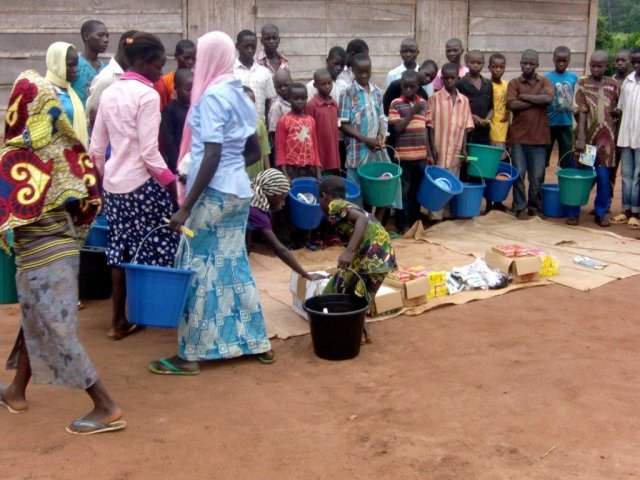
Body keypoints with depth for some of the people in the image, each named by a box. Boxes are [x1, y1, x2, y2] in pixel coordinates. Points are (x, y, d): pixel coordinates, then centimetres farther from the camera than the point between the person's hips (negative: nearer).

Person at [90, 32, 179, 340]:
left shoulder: (109, 93, 9)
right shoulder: (147, 95, -12)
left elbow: (96, 147, 12)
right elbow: (149, 151, -17)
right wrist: (170, 182, -10)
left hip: (113, 183, 7)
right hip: (142, 183, -7)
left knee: (121, 251, 12)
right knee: (153, 249, 4)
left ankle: (119, 321, 16)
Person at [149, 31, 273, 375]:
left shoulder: (212, 96, -14)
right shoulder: (239, 95, 12)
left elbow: (212, 156, -21)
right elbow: (254, 153, 16)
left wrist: (186, 206, -21)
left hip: (214, 192, -8)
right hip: (238, 190, 9)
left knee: (198, 268, 0)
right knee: (233, 264, 15)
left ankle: (190, 354, 8)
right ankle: (257, 343, 22)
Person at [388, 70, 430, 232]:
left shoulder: (424, 103, 6)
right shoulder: (396, 104, -6)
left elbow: (426, 129, 9)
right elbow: (397, 128, -13)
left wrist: (429, 152, 6)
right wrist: (412, 112, -16)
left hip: (421, 155, 4)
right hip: (403, 156, -4)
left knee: (417, 189, 12)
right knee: (404, 190, 3)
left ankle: (414, 221, 24)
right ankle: (403, 224, 12)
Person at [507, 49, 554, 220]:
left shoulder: (544, 81, 6)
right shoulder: (514, 83, 2)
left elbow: (549, 98, -14)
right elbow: (512, 105, -14)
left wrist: (524, 96, -12)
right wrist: (537, 100, -11)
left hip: (539, 137, 1)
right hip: (518, 136, -1)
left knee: (537, 176, 6)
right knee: (519, 173, 1)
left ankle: (535, 207, 21)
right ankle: (520, 207, 12)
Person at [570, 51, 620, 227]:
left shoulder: (613, 85, 5)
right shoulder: (582, 84, -1)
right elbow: (581, 112, -8)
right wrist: (580, 138, -15)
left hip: (605, 138, 1)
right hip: (586, 136, -1)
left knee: (603, 177, 3)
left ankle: (601, 213, 16)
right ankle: (573, 213, 14)